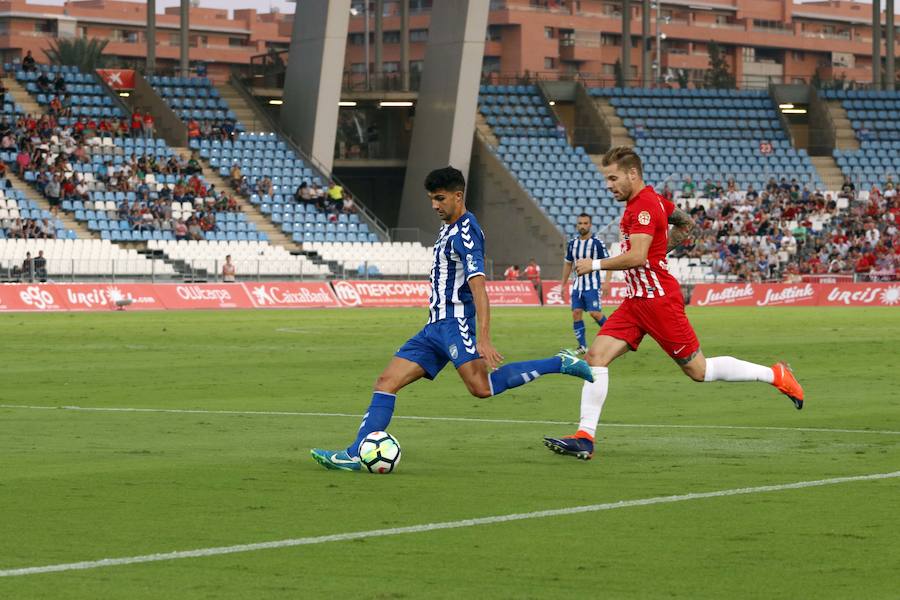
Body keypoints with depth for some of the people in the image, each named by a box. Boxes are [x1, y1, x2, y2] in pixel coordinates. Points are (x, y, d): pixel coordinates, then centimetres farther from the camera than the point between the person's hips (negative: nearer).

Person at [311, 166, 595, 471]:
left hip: (455, 322, -10)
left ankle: (560, 364, -18)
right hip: (435, 328, 10)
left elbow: (478, 286, -21)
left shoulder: (465, 232, -12)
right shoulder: (449, 228, 19)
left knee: (482, 387, -27)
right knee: (386, 382, 2)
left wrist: (484, 339, -28)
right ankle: (355, 454, -2)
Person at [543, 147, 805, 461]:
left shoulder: (644, 206, -17)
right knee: (596, 356, -5)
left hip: (658, 299, -10)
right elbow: (686, 224, 28)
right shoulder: (652, 199, 13)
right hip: (636, 301, 10)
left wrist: (595, 264, -17)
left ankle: (776, 375, 13)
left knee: (698, 370, -1)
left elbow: (636, 257, -27)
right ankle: (584, 438, -10)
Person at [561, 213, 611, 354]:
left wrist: (607, 282, -21)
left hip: (592, 285, -5)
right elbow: (568, 264, 19)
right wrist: (563, 284, 18)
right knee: (576, 313, -3)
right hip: (577, 285, 5)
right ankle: (582, 346, 3)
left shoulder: (597, 243, -10)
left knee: (594, 313, -15)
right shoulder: (572, 243, 7)